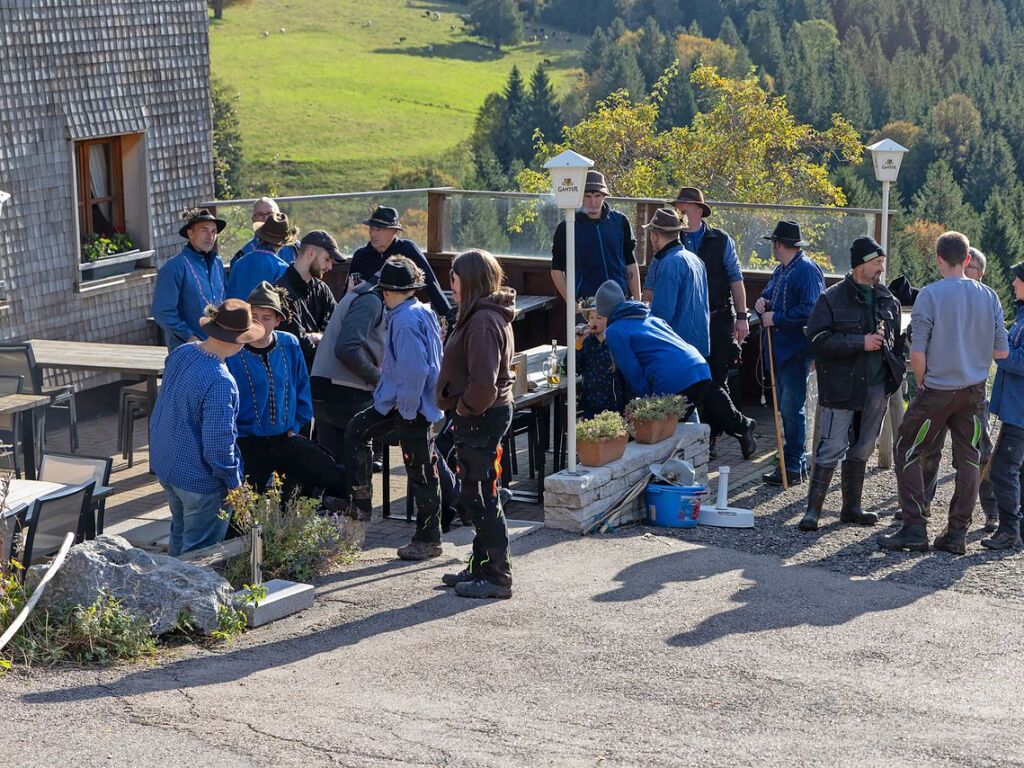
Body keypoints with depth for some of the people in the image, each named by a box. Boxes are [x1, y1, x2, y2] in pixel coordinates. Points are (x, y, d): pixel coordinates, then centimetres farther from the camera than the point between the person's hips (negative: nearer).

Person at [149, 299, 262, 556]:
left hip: (164, 465, 8)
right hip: (199, 479, -8)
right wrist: (234, 482, -12)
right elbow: (218, 445, -26)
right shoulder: (220, 383, -31)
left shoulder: (180, 353, -7)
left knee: (180, 535, 28)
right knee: (200, 553, 9)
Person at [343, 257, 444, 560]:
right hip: (399, 400, 11)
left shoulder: (405, 320, -20)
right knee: (356, 430, 18)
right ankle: (360, 499, 23)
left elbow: (414, 368, -28)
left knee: (420, 471, -2)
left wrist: (407, 407, -18)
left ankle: (429, 540, 6)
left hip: (412, 406, -11)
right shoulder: (423, 313, 10)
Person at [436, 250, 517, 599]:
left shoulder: (483, 321, -20)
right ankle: (481, 569, 26)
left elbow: (482, 382, -28)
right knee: (476, 496, 17)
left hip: (481, 419, -11)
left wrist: (465, 409, -13)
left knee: (480, 497, -4)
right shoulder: (491, 316, 13)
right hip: (489, 414, 11)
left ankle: (497, 578, 3)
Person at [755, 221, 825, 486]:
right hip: (779, 349, 10)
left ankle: (793, 467, -5)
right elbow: (770, 296, 31)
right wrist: (761, 303, 8)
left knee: (791, 407, -8)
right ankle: (796, 460, 21)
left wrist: (776, 318, -17)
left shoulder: (807, 270, -12)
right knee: (784, 407, 13)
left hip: (796, 350, -10)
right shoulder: (780, 271, 18)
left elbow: (810, 310, -21)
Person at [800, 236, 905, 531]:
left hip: (877, 387, 6)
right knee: (832, 449, -8)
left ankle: (851, 507, 24)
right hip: (842, 386, -6)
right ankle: (813, 510, -3)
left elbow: (896, 338, 22)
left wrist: (898, 368, 7)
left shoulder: (887, 300, 11)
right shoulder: (832, 299, -7)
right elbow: (819, 338, -14)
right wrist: (861, 343, -17)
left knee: (861, 450, 14)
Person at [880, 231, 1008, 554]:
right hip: (974, 391, 4)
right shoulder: (988, 296, -1)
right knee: (969, 460, 11)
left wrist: (921, 382, 2)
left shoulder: (930, 295, -13)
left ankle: (914, 530, 3)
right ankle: (957, 534, 12)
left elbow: (917, 354, -15)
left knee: (907, 453, 8)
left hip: (937, 391, -4)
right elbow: (1001, 352, 3)